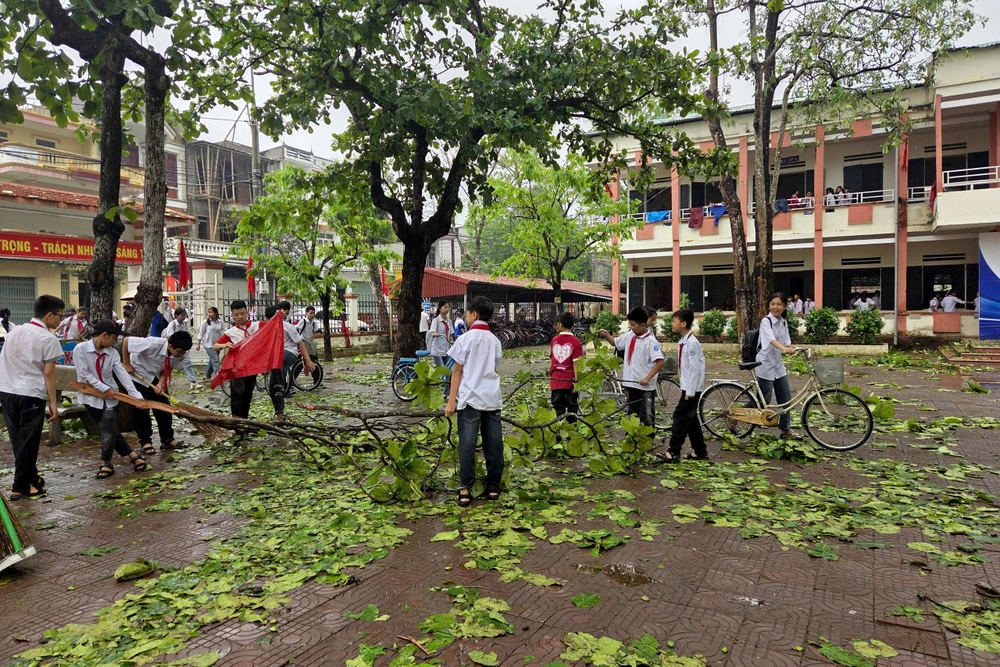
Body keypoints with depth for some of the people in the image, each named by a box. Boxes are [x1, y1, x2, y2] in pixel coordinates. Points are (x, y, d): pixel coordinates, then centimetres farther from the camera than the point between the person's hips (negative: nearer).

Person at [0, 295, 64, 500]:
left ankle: (30, 477, 27)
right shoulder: (48, 338, -10)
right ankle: (21, 487, 7)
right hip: (31, 395, -7)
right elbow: (48, 373, -12)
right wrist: (53, 402, -8)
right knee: (27, 442, 2)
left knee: (18, 440, 15)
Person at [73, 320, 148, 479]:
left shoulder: (112, 353, -3)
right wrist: (103, 388, -16)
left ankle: (106, 463, 13)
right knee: (110, 429, 3)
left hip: (109, 395, 2)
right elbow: (84, 375, -15)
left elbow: (122, 374, -9)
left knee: (109, 430, -4)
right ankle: (132, 455, 12)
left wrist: (136, 395, -17)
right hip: (91, 396, -2)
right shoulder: (80, 349, -12)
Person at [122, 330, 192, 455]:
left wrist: (160, 383, -26)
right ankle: (145, 442, 7)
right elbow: (127, 341, -28)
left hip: (156, 376, 5)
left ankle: (167, 439, 15)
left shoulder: (179, 353, -22)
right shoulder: (153, 344, -39)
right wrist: (126, 364, -20)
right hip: (137, 374, -5)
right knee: (141, 408, -7)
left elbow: (168, 369, -8)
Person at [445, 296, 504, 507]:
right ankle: (493, 487, 16)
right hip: (492, 398, 5)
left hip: (470, 398, -5)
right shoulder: (495, 340, 11)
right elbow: (493, 369, 14)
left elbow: (457, 371, -4)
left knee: (467, 445, 0)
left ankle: (465, 490, 1)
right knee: (493, 444, 9)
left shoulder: (466, 338, -4)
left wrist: (451, 401, -2)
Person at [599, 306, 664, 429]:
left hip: (645, 386, -7)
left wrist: (647, 378, -24)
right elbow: (615, 342, 22)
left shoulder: (651, 341, -17)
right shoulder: (629, 335, 4)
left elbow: (660, 362, -22)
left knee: (647, 417, 4)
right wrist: (606, 335, 3)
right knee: (632, 415, 18)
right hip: (630, 383, 7)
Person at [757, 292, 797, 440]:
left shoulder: (784, 322, 7)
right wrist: (784, 349, -48)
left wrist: (791, 348, -19)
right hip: (765, 364, -7)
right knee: (764, 399, -2)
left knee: (786, 398, 7)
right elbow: (771, 340, -31)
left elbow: (786, 342, 4)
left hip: (778, 364, 7)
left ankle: (786, 430, 18)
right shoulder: (766, 321, -15)